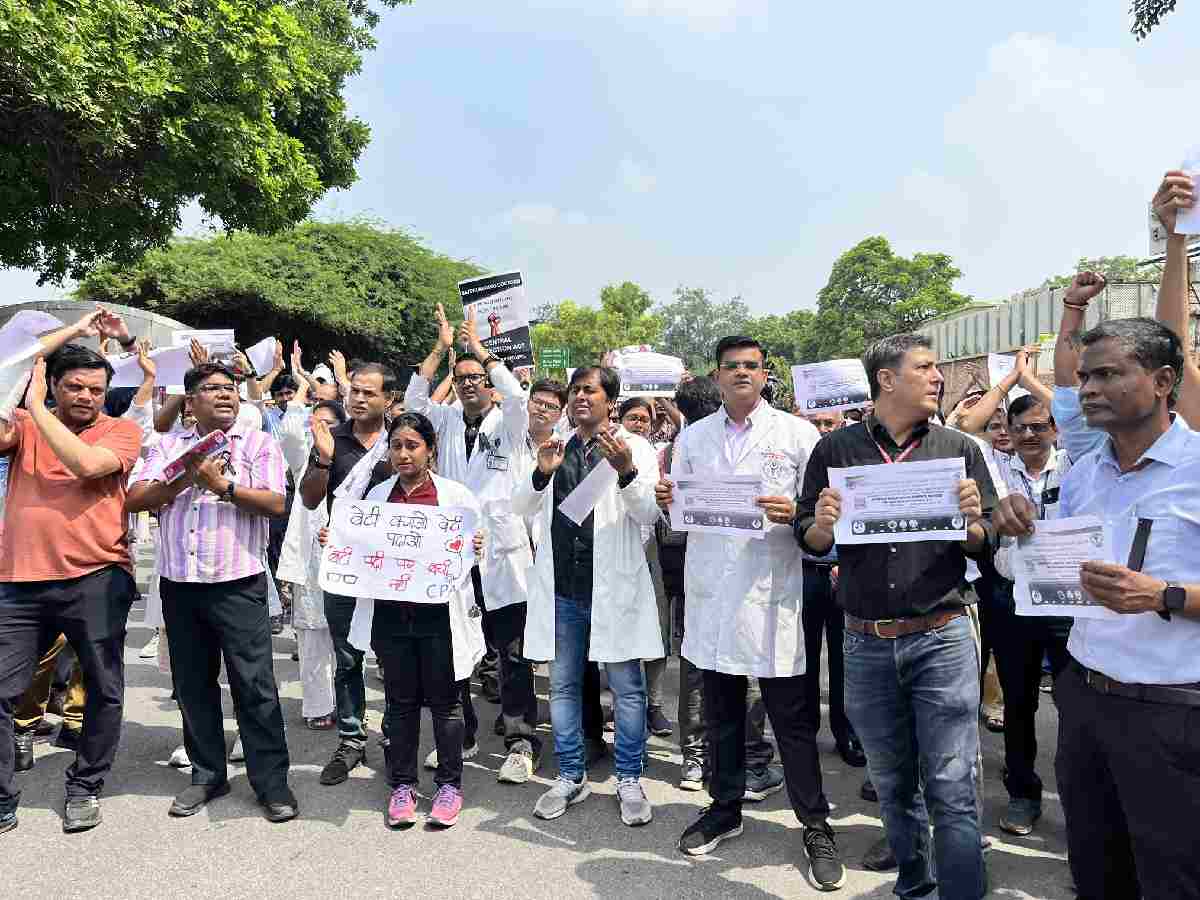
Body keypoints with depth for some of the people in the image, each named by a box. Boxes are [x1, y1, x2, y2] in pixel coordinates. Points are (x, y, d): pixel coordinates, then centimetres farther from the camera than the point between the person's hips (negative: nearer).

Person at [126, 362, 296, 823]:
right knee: (193, 684, 13)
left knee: (255, 685, -2)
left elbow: (275, 503, -9)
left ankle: (271, 781, 8)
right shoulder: (168, 446, 13)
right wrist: (186, 478, -11)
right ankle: (208, 774, 28)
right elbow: (135, 500, 1)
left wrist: (222, 485, -17)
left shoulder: (259, 443, 4)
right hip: (178, 583, 4)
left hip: (238, 583, -4)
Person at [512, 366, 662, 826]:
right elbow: (520, 507, 6)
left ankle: (629, 779, 21)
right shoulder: (555, 449, 12)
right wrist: (541, 474, -14)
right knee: (563, 686, 13)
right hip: (561, 589, 4)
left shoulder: (634, 448, -1)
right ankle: (571, 776, 28)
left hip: (613, 586, -4)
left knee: (627, 687, 5)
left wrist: (626, 472, -28)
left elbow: (650, 514, -9)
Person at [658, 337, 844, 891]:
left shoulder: (797, 434, 2)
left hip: (772, 593, -3)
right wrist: (666, 501, -7)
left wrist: (794, 514, -20)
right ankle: (725, 809, 34)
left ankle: (815, 827, 21)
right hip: (709, 594, 3)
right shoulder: (691, 437, 11)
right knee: (720, 712, 16)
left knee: (792, 718, 4)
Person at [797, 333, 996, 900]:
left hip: (941, 638, -1)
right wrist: (822, 525, -16)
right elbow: (808, 541, 5)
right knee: (892, 784, 18)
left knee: (952, 789, -2)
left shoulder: (960, 449, 2)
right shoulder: (835, 449, 2)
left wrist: (970, 524, -16)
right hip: (866, 644, 2)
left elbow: (988, 547, 5)